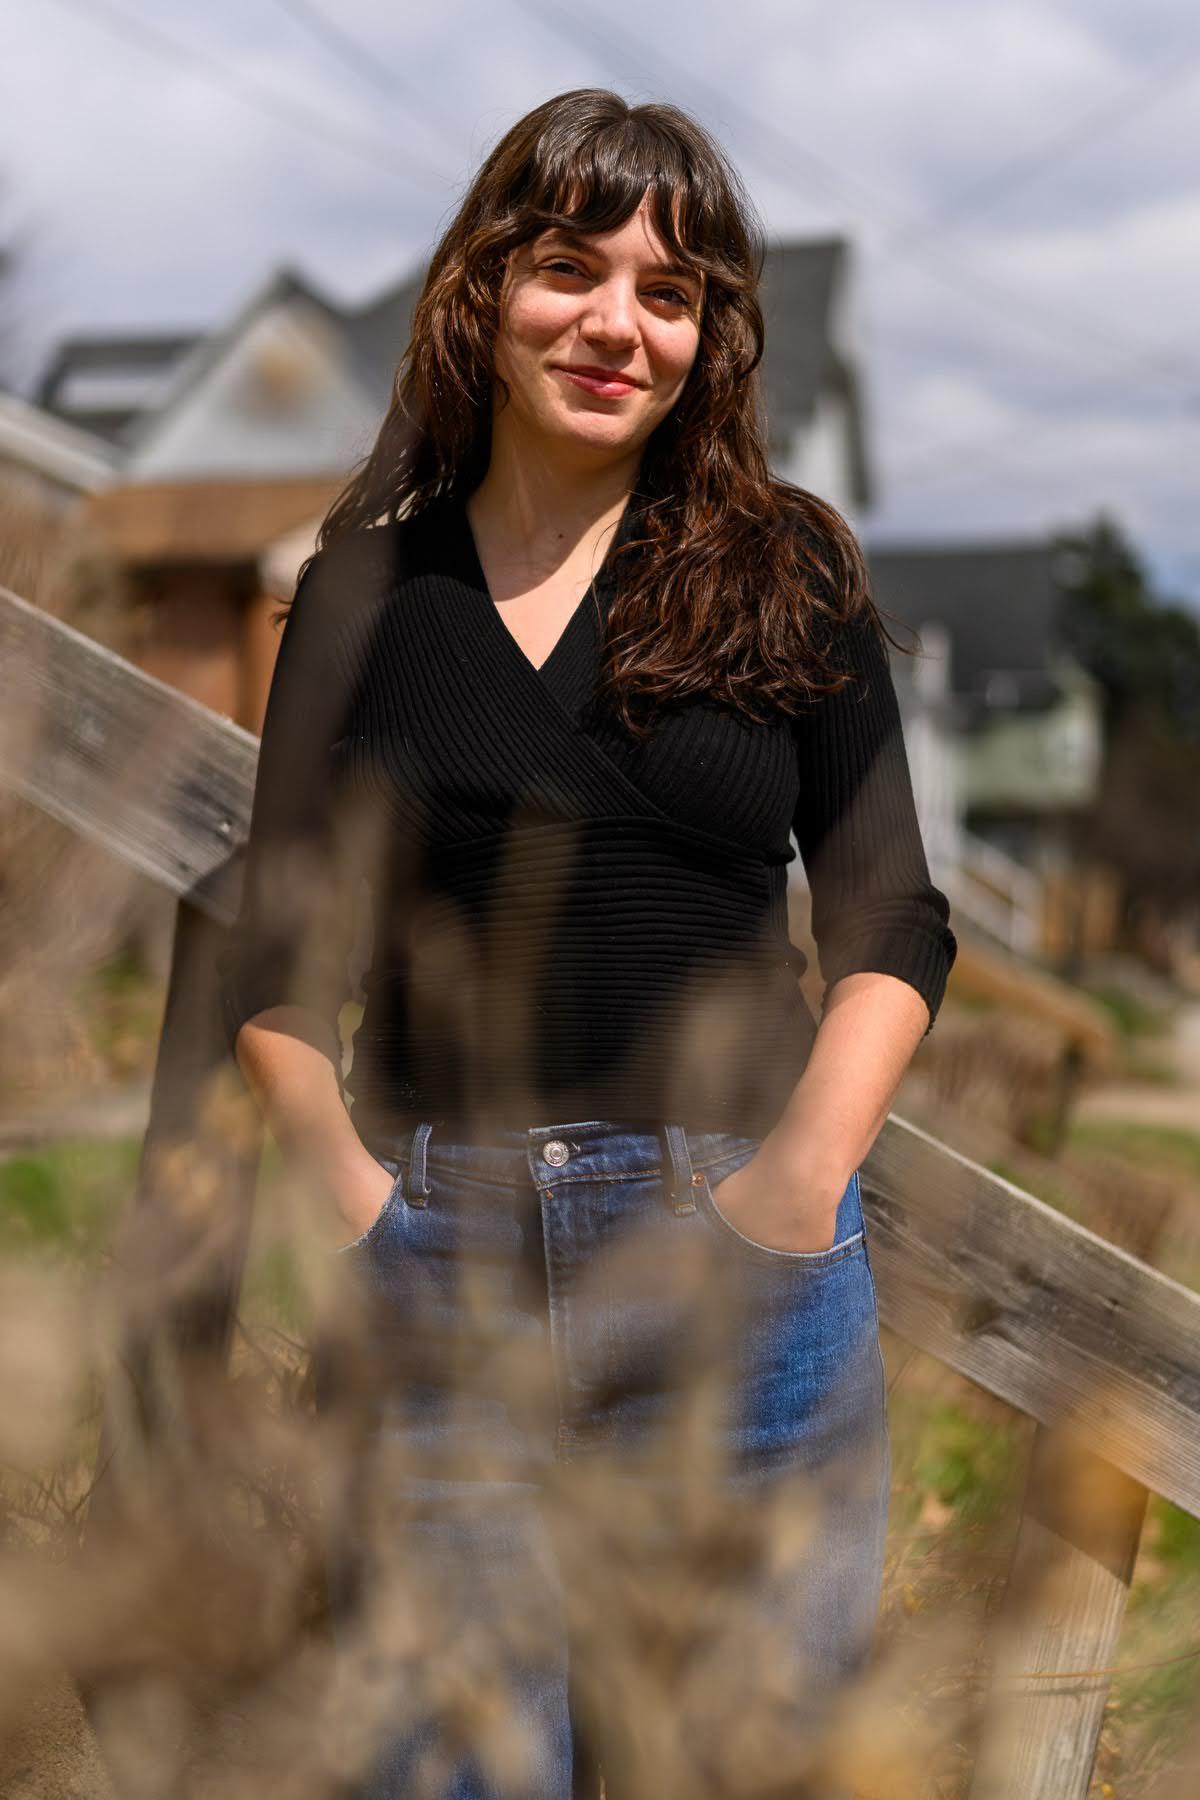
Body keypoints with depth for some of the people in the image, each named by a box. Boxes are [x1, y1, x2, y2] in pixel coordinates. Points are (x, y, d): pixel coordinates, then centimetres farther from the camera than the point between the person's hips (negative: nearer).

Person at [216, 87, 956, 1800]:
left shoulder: (786, 568, 6)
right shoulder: (365, 586, 8)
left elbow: (892, 920, 4)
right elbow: (278, 954, 8)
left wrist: (804, 1166, -10)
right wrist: (346, 1176, -8)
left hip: (738, 1249, 0)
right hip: (438, 1256, 1)